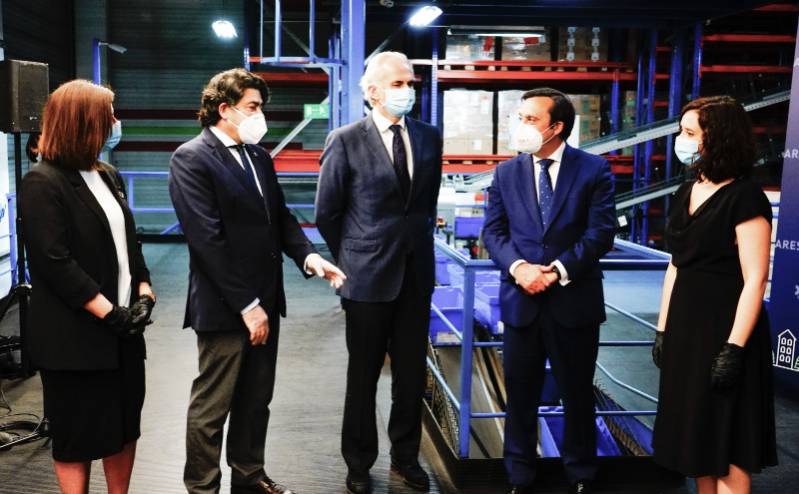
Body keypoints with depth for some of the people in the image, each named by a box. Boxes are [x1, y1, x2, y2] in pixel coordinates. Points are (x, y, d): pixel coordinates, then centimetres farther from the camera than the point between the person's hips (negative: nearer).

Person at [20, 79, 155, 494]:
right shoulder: (43, 183, -12)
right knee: (78, 437, 6)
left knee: (125, 425, 15)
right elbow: (55, 263, -19)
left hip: (122, 329, 8)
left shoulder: (108, 176, 12)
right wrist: (109, 313, -18)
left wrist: (144, 293, -1)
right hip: (75, 337, -7)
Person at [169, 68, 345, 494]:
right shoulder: (191, 158, -12)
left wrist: (308, 255, -5)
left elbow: (280, 217, 15)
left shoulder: (259, 156, 12)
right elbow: (208, 239, -18)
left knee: (256, 399, 18)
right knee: (212, 405, 6)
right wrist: (246, 305, -18)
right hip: (224, 306, -7)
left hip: (265, 298, 8)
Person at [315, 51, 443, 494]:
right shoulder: (345, 141, -8)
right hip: (368, 276, -4)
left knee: (412, 375, 12)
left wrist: (419, 240, 12)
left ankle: (405, 457, 31)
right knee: (363, 376, 10)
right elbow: (326, 213, -2)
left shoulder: (429, 137, 4)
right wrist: (350, 261, 3)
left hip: (416, 275, 4)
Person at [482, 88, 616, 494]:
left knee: (578, 393, 12)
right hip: (521, 300, 2)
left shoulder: (594, 169, -1)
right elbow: (493, 231, 4)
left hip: (574, 300, -2)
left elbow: (601, 232, -8)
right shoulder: (506, 172, 8)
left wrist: (560, 270, -17)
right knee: (520, 395, 10)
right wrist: (518, 267, -14)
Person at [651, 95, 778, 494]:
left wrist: (734, 349, -21)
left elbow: (755, 280, -17)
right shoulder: (686, 194, 9)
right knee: (696, 433, 16)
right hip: (686, 329, 8)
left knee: (727, 445, 2)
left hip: (725, 330, -8)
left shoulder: (744, 198, -14)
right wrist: (663, 330, 12)